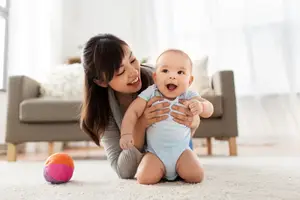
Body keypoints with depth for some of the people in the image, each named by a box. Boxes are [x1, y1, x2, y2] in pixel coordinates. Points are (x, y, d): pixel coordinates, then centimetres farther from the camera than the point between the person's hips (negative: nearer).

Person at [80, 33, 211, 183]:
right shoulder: (102, 109, -31)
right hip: (138, 159, 1)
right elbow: (124, 172, -33)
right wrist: (141, 125, -48)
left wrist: (192, 121, -43)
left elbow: (194, 118, -18)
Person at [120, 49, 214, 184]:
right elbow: (133, 112, -14)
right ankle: (161, 171, 15)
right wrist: (126, 133, -28)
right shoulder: (151, 93, -12)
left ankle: (179, 171, 20)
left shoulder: (189, 96, -8)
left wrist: (200, 106, -35)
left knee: (196, 176, -15)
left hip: (181, 150, 1)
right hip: (155, 152, -1)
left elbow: (209, 111, -11)